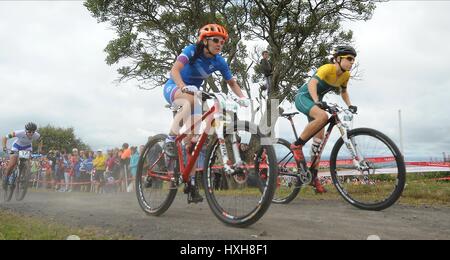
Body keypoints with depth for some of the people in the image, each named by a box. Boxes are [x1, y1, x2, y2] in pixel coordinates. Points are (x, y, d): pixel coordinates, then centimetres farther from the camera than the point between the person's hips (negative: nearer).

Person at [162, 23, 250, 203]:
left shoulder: (219, 62, -8)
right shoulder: (191, 51, -19)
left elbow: (232, 82, -1)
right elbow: (175, 70, -33)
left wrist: (242, 97, -20)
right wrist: (184, 87, -52)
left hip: (193, 94, 4)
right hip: (173, 88, -4)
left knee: (192, 138, -7)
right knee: (192, 100, -41)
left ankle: (192, 184, -1)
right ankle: (170, 140, -32)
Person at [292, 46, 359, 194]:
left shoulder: (346, 75, 0)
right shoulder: (328, 68, -22)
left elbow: (343, 91, 19)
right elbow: (312, 83, -37)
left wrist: (350, 105, 3)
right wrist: (317, 101, -52)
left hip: (315, 101, 8)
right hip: (303, 97, -8)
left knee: (319, 140, 1)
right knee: (323, 116, -38)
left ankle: (314, 177, 7)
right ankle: (297, 145, -22)